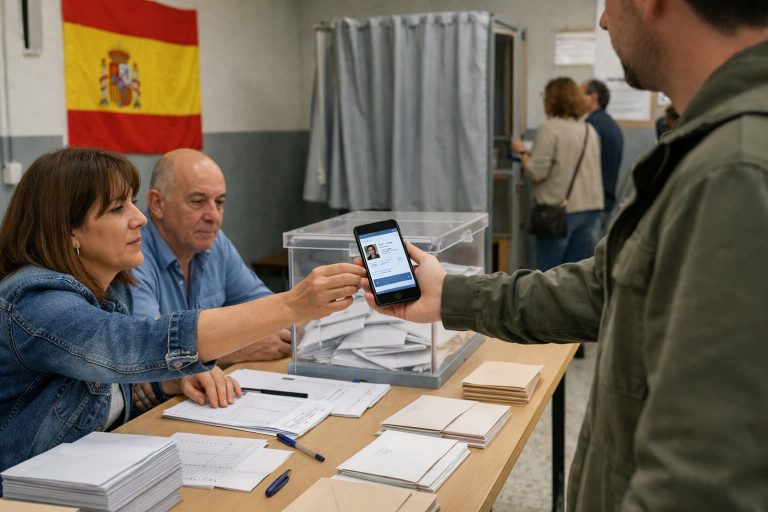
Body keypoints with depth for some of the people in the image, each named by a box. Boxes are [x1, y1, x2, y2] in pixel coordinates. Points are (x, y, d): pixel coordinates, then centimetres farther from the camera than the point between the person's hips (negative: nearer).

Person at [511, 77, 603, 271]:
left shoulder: (550, 128, -10)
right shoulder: (590, 130, 11)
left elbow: (537, 172, -14)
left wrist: (522, 152, 3)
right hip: (590, 207, 6)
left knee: (549, 272, 3)